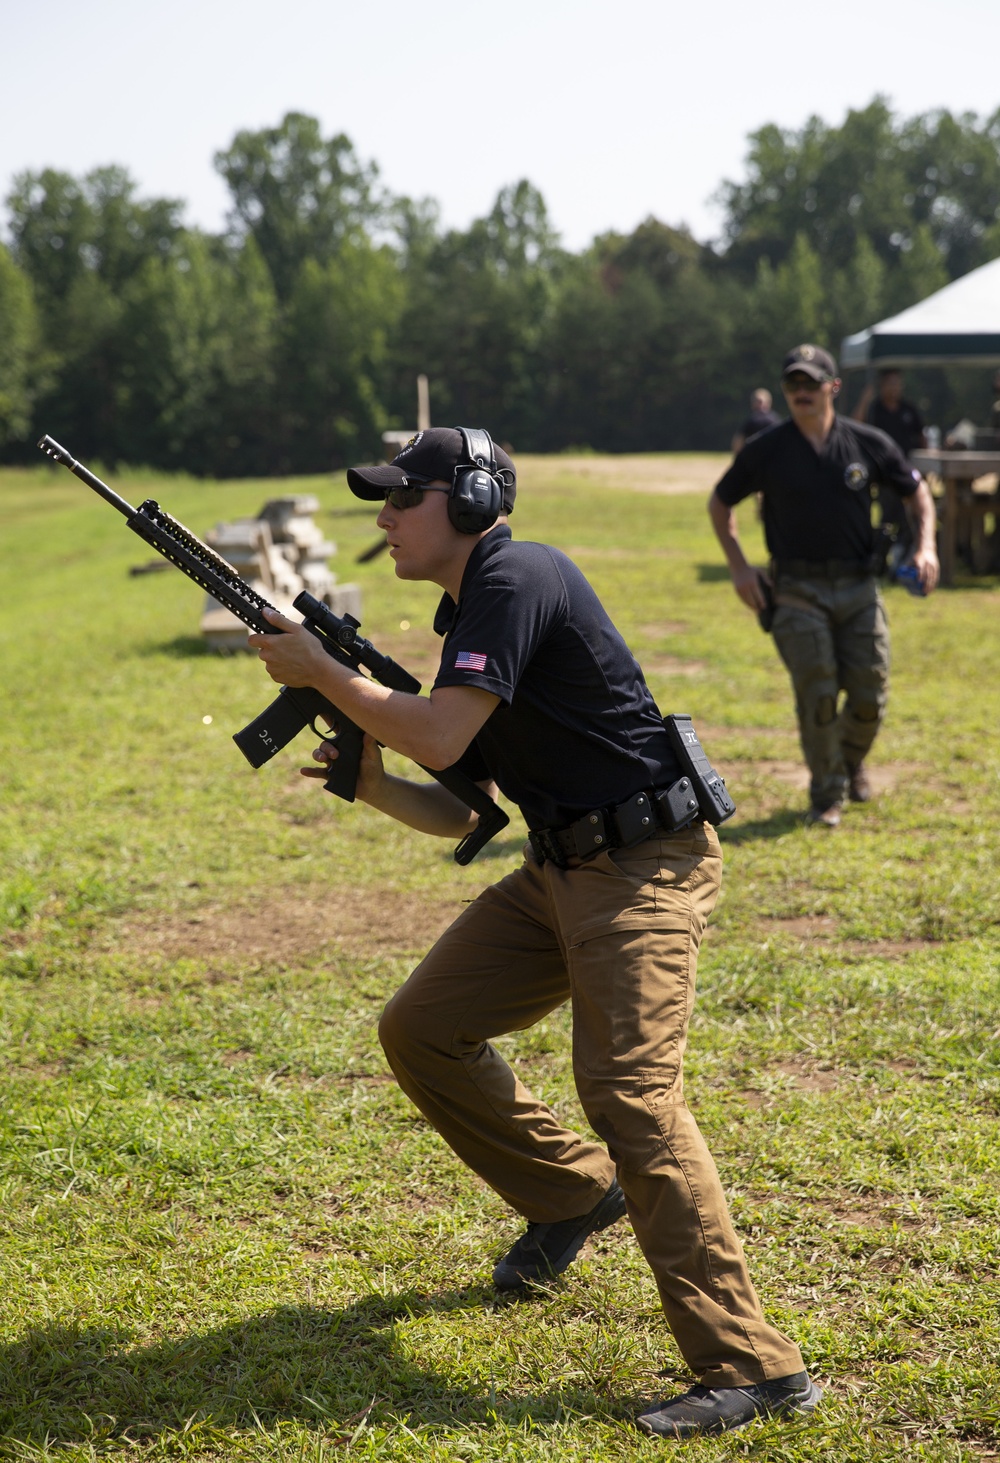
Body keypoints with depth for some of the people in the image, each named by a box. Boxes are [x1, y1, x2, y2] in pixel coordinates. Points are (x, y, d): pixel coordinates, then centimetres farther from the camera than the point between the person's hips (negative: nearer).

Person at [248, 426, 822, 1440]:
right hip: (560, 870, 10)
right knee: (420, 1030, 10)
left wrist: (318, 670, -10)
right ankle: (572, 1195, 28)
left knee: (629, 1091, -21)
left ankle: (750, 1367, -19)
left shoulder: (518, 579, -14)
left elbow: (438, 738, -23)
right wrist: (374, 786, -1)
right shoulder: (468, 613, 15)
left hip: (643, 868, -10)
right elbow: (464, 812, 17)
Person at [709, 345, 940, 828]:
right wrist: (738, 567, 0)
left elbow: (917, 490, 13)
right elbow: (719, 503, 10)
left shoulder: (868, 443, 0)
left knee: (870, 694, 1)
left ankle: (852, 761, 34)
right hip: (797, 590, -2)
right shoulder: (766, 451, -3)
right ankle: (826, 795, 10)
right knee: (817, 695, -8)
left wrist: (925, 547, -3)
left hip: (858, 587, 2)